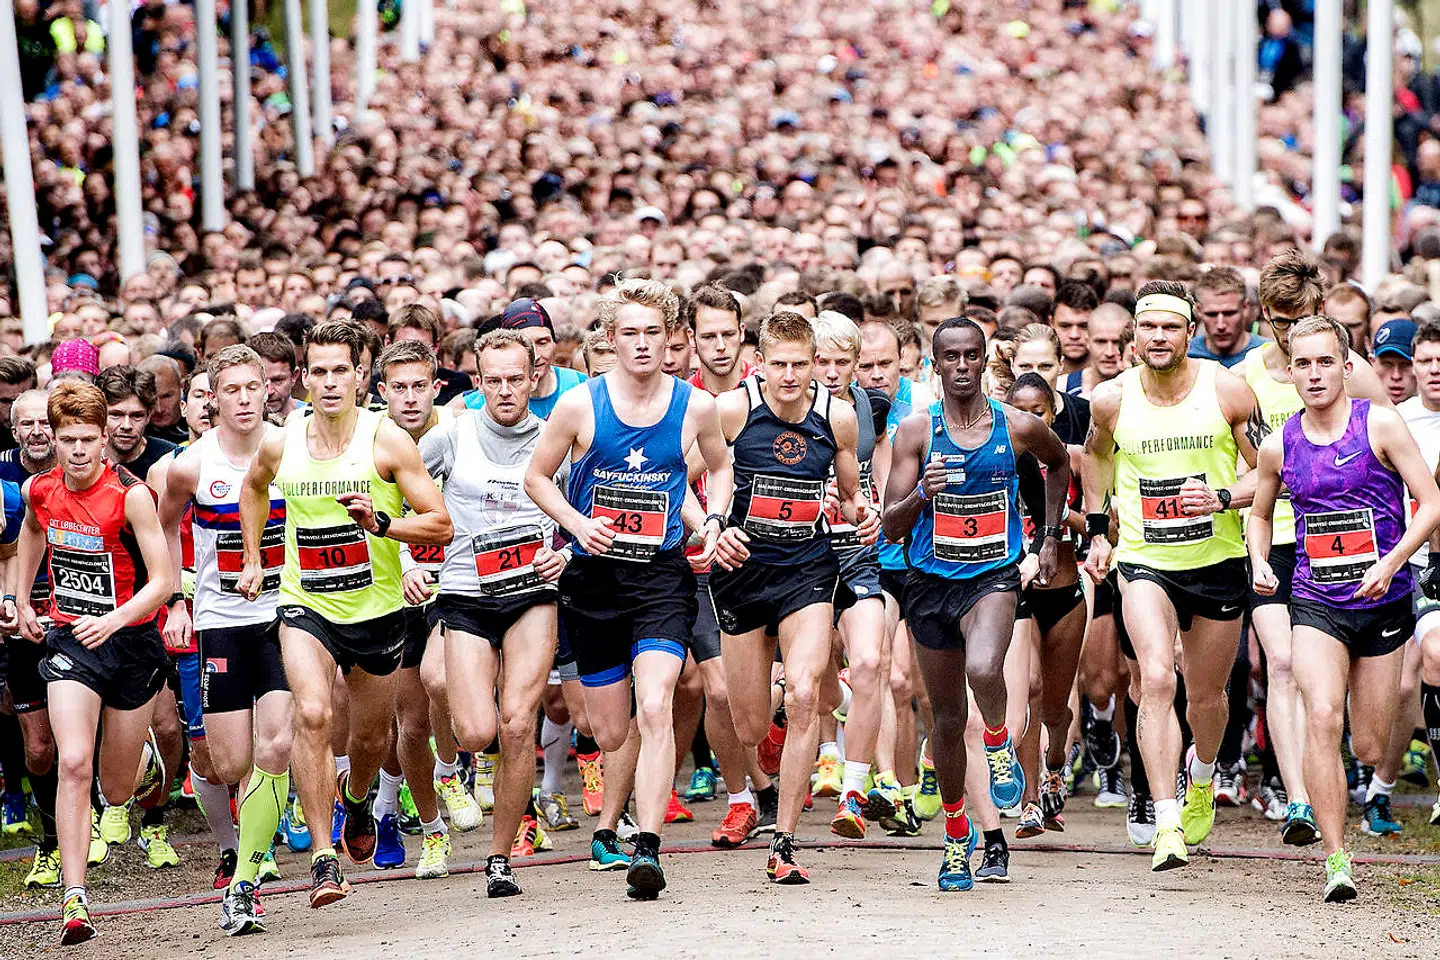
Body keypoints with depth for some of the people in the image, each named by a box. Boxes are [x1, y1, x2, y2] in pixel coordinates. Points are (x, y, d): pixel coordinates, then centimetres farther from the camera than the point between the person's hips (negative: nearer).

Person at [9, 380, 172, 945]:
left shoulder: (130, 495, -18)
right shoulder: (39, 490, -3)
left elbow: (162, 580, -17)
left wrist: (113, 620, -32)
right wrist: (20, 600, 22)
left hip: (130, 641, -2)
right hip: (68, 642, 2)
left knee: (116, 792, 10)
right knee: (73, 764, -19)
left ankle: (144, 755, 49)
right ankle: (74, 899, -19)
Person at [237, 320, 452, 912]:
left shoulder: (387, 441, -12)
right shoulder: (280, 444, -4)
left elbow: (441, 526, -12)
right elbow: (255, 487, 22)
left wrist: (380, 522, -27)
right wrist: (253, 559, 18)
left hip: (376, 608, 0)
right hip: (305, 605, 0)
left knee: (371, 736, 16)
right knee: (312, 714, -25)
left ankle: (356, 799, 53)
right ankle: (323, 856, -20)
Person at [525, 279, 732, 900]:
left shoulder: (696, 407, 0)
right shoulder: (579, 405, -4)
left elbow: (719, 467, 20)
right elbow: (537, 477, 8)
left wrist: (714, 521, 3)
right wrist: (577, 522, -9)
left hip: (662, 575, -1)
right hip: (594, 576, 1)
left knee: (654, 709, -21)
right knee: (611, 733, 7)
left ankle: (648, 848, -24)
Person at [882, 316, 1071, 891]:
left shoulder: (1018, 427, -1)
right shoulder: (916, 431, -3)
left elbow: (1059, 462, 23)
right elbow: (891, 526, -4)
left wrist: (1050, 537, 20)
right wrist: (922, 493, -24)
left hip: (993, 577, -1)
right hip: (931, 583, 2)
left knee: (983, 670, -33)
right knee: (948, 719, 10)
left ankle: (999, 745, 0)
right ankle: (956, 834, 30)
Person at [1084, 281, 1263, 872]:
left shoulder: (1227, 390, -9)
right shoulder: (1111, 399, -5)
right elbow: (1096, 453, 18)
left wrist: (1222, 497, -22)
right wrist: (1097, 530, 14)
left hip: (1218, 559, 1)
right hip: (1143, 560, -1)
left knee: (1206, 695, 15)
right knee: (1156, 679, -22)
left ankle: (1202, 779, 49)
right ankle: (1168, 825, -23)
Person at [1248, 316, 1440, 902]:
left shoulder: (1380, 425, -6)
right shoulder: (1279, 446, 3)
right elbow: (1259, 512, 21)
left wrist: (1391, 562, -19)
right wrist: (1259, 563, 2)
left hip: (1384, 602, -1)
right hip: (1316, 603, 1)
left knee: (1370, 749, 5)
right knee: (1322, 717, -22)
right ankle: (1336, 861, -19)